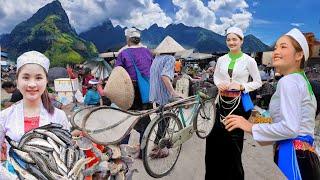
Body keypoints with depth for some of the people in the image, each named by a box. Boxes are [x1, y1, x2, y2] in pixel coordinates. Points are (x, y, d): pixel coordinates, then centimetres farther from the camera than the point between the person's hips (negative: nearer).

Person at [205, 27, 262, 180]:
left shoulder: (249, 60, -5)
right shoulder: (221, 59, 6)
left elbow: (258, 82, 0)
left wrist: (242, 86, -16)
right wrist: (219, 84, -3)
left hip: (239, 103, -4)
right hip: (223, 101, 4)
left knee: (234, 140, 2)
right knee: (215, 138, 7)